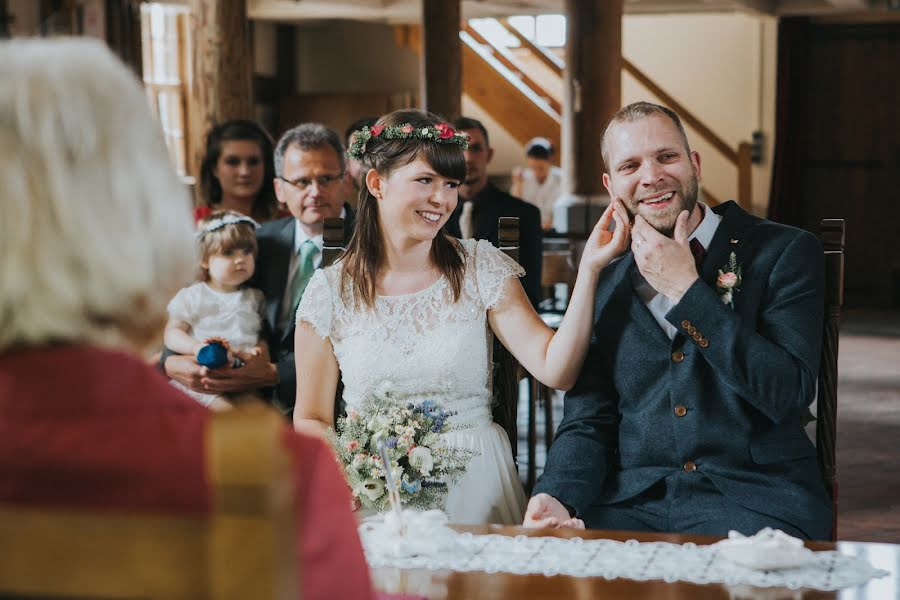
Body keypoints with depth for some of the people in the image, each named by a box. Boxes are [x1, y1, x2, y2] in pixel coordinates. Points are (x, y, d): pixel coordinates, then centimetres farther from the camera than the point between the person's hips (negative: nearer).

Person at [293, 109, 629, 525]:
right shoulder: (331, 291, 2)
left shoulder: (480, 268, 3)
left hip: (474, 489, 0)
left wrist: (589, 268, -17)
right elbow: (310, 420, 9)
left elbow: (556, 371, -9)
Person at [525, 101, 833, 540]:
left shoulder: (784, 253, 1)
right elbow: (587, 421, 10)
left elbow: (788, 393, -11)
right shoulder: (602, 282, 12)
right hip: (631, 499, 3)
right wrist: (558, 498, -12)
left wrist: (685, 290, -11)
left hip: (753, 492, -3)